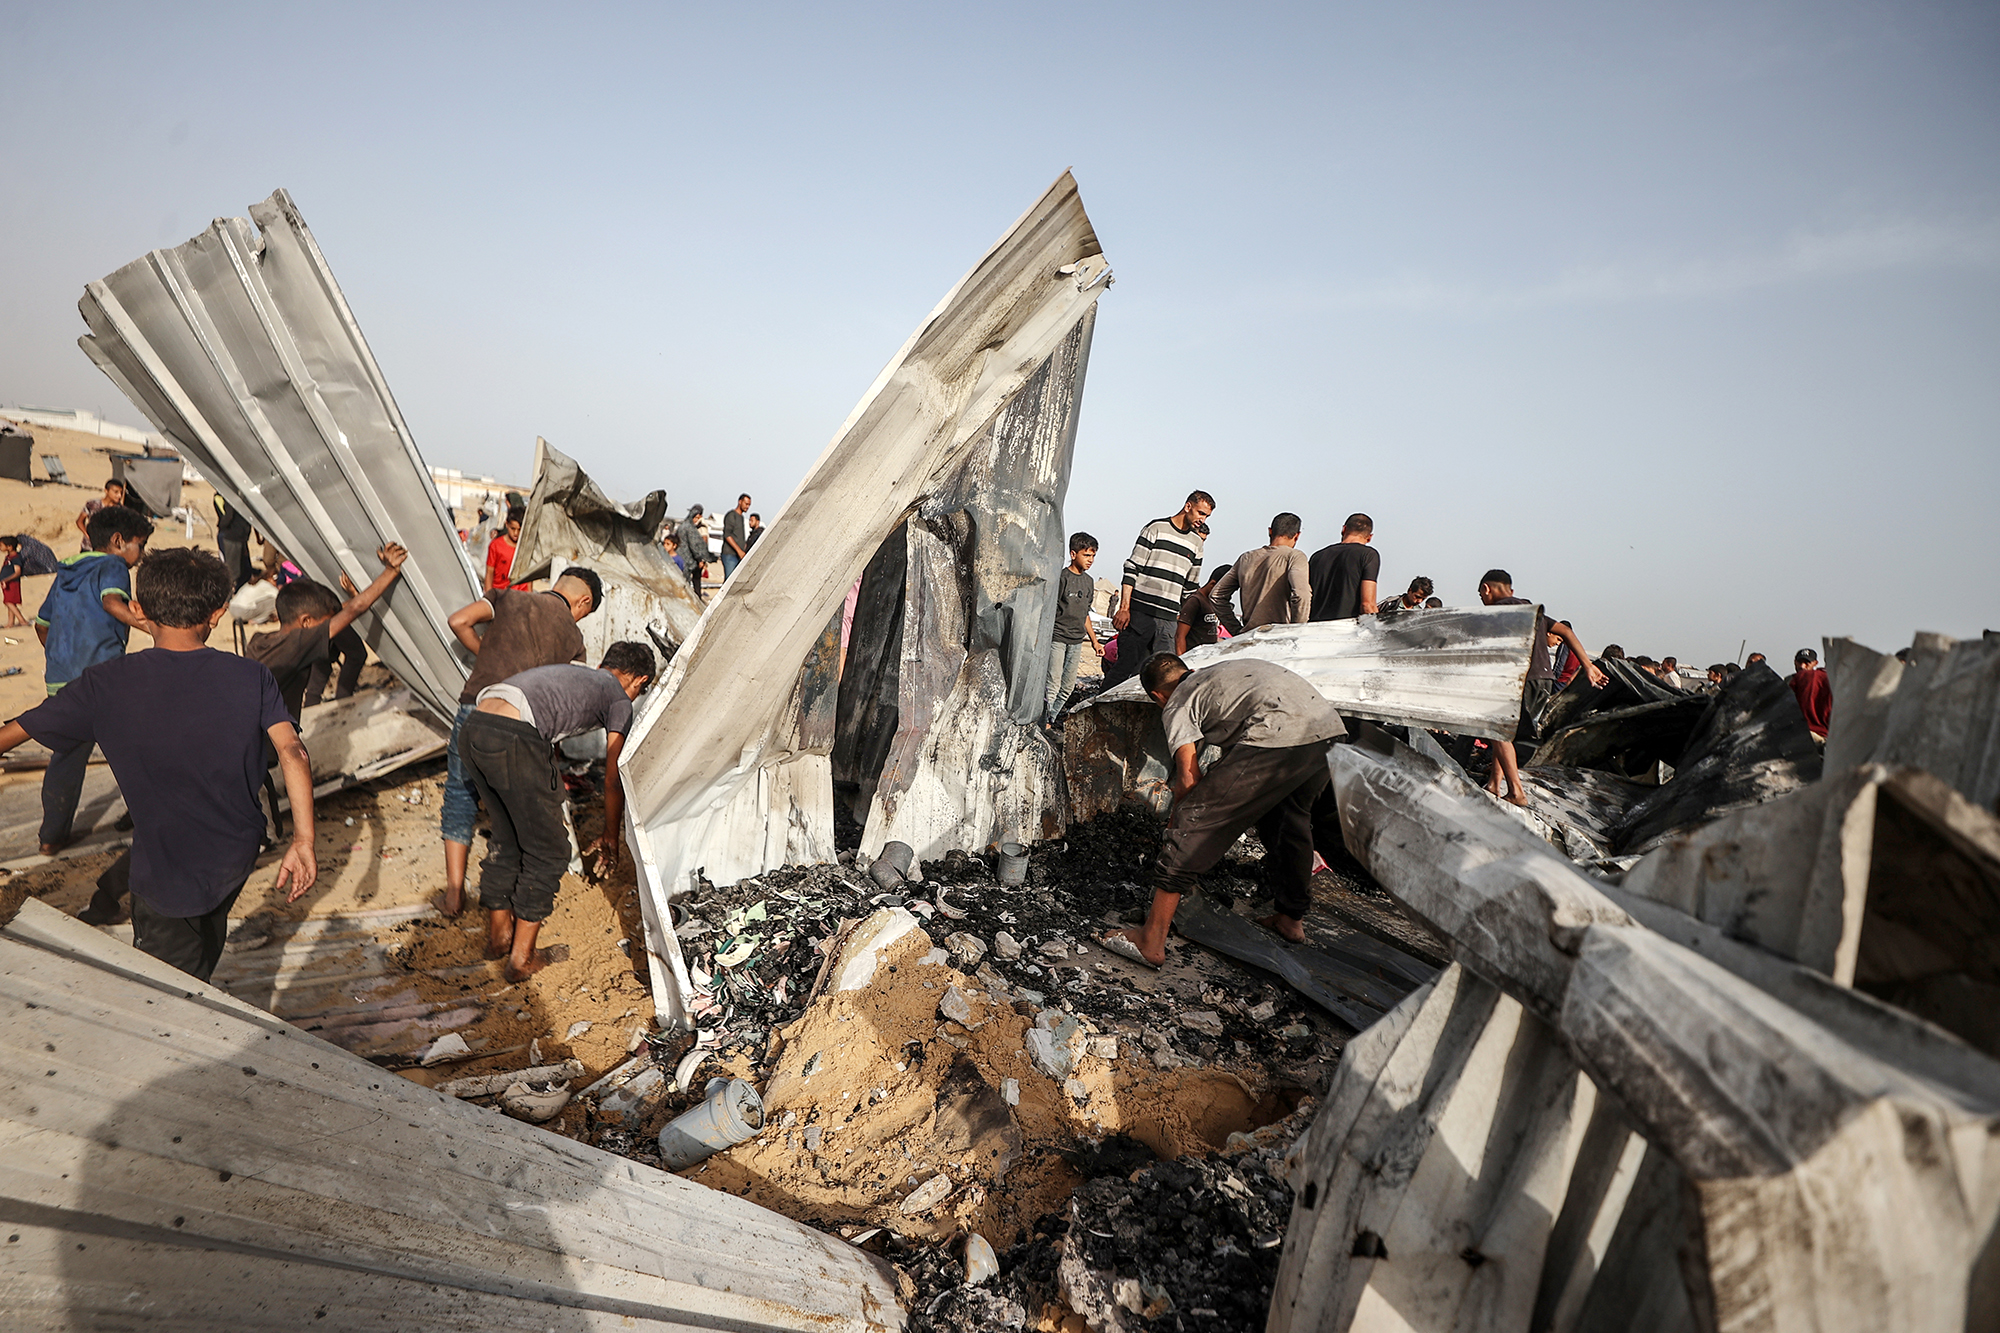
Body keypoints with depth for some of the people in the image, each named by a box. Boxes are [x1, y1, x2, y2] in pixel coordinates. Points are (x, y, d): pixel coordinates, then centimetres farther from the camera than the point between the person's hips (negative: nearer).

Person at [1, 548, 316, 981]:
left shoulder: (107, 685, -15)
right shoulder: (251, 678, -13)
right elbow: (292, 751, -20)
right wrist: (303, 842, -16)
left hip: (167, 879, -2)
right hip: (238, 856, 3)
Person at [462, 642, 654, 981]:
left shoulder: (572, 674, 34)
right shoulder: (619, 698, 12)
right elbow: (613, 780, 14)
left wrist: (550, 811, 53)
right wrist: (611, 837, 29)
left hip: (472, 731, 8)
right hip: (512, 740, -8)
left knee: (508, 841, 26)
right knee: (548, 851, 9)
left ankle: (498, 934, 41)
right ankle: (522, 958, 16)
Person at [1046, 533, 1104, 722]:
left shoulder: (1089, 581, 13)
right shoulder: (1062, 577, -8)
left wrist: (1094, 641, 23)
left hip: (1077, 641, 7)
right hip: (1057, 638, -7)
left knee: (1067, 688, 8)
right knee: (1053, 685, -10)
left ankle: (1051, 720, 18)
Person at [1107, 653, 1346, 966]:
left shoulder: (1177, 705, 14)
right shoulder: (1222, 672, 37)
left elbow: (1189, 777, 4)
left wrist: (1178, 818, 21)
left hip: (1279, 738, -8)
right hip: (1331, 729, 8)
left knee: (1192, 826, -1)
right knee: (1290, 818, 33)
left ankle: (1151, 941, 0)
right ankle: (1291, 918, 45)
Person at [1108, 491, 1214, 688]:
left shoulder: (1197, 542, 17)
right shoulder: (1156, 528, 1)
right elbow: (1132, 569, -3)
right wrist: (1124, 607, -10)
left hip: (1169, 620, 5)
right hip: (1140, 614, -5)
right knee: (1126, 666, -5)